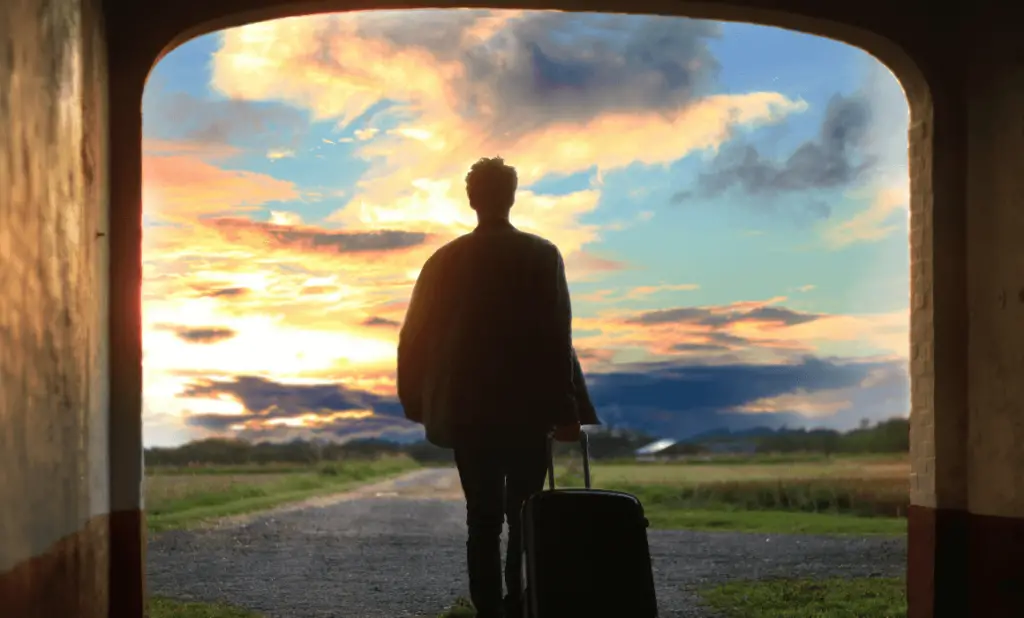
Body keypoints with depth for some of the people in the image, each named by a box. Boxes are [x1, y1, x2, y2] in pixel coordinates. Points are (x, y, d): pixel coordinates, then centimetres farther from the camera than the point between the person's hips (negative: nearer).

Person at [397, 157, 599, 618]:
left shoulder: (446, 260, 3)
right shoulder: (542, 255, -5)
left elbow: (417, 337, 6)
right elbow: (555, 338, -9)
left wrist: (421, 404, 16)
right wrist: (565, 409, -5)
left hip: (466, 410, 2)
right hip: (526, 407, -2)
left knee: (482, 518, 6)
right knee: (525, 518, 7)